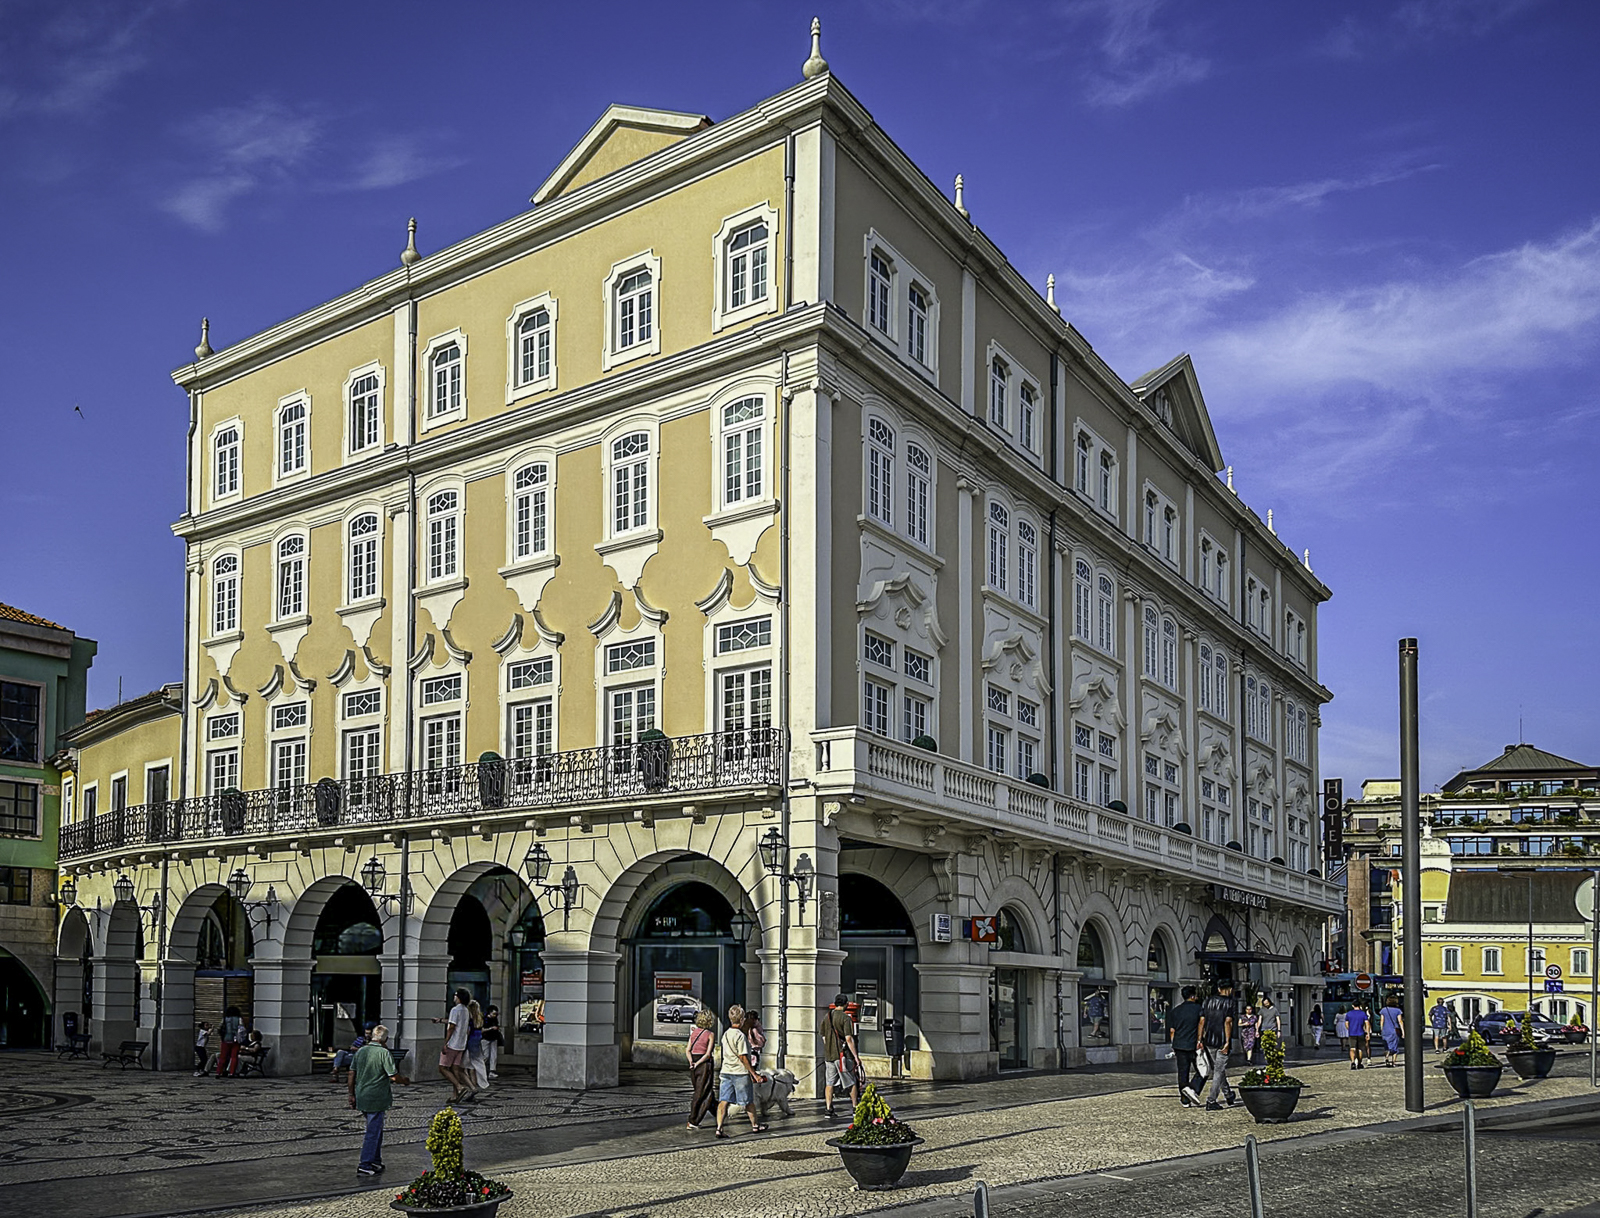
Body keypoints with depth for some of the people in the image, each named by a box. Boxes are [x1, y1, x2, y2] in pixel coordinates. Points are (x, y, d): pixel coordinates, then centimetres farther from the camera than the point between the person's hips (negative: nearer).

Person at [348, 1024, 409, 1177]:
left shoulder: (360, 1051, 5)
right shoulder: (383, 1053, -14)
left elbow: (352, 1074, 8)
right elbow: (393, 1077, -17)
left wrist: (352, 1095, 16)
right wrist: (405, 1080, 3)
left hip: (361, 1098, 7)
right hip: (377, 1099, -7)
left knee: (376, 1129, 20)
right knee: (373, 1132, 2)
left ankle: (376, 1161, 27)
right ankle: (365, 1165, 3)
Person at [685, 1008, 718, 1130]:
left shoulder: (694, 1032, 7)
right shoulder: (710, 1034, -9)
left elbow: (687, 1050, 2)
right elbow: (708, 1054, -16)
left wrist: (691, 1062, -8)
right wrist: (698, 1064, -12)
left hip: (693, 1066, 5)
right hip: (705, 1065, -5)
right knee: (701, 1094, 1)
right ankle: (693, 1122, 0)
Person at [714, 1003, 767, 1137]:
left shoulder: (725, 1034, 9)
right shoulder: (740, 1035, -15)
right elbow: (743, 1057, -17)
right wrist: (754, 1074, -12)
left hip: (726, 1071, 7)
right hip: (740, 1072, -6)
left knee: (723, 1101, 1)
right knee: (748, 1101, 10)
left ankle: (719, 1128, -8)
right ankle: (755, 1125, 25)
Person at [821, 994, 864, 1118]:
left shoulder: (826, 1017, 9)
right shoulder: (845, 1018, -11)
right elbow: (849, 1039, -16)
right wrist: (856, 1056, -11)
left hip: (829, 1055, 5)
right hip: (843, 1055, -5)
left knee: (829, 1083, 8)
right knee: (852, 1082, 7)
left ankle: (828, 1108, 6)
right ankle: (855, 1107, 12)